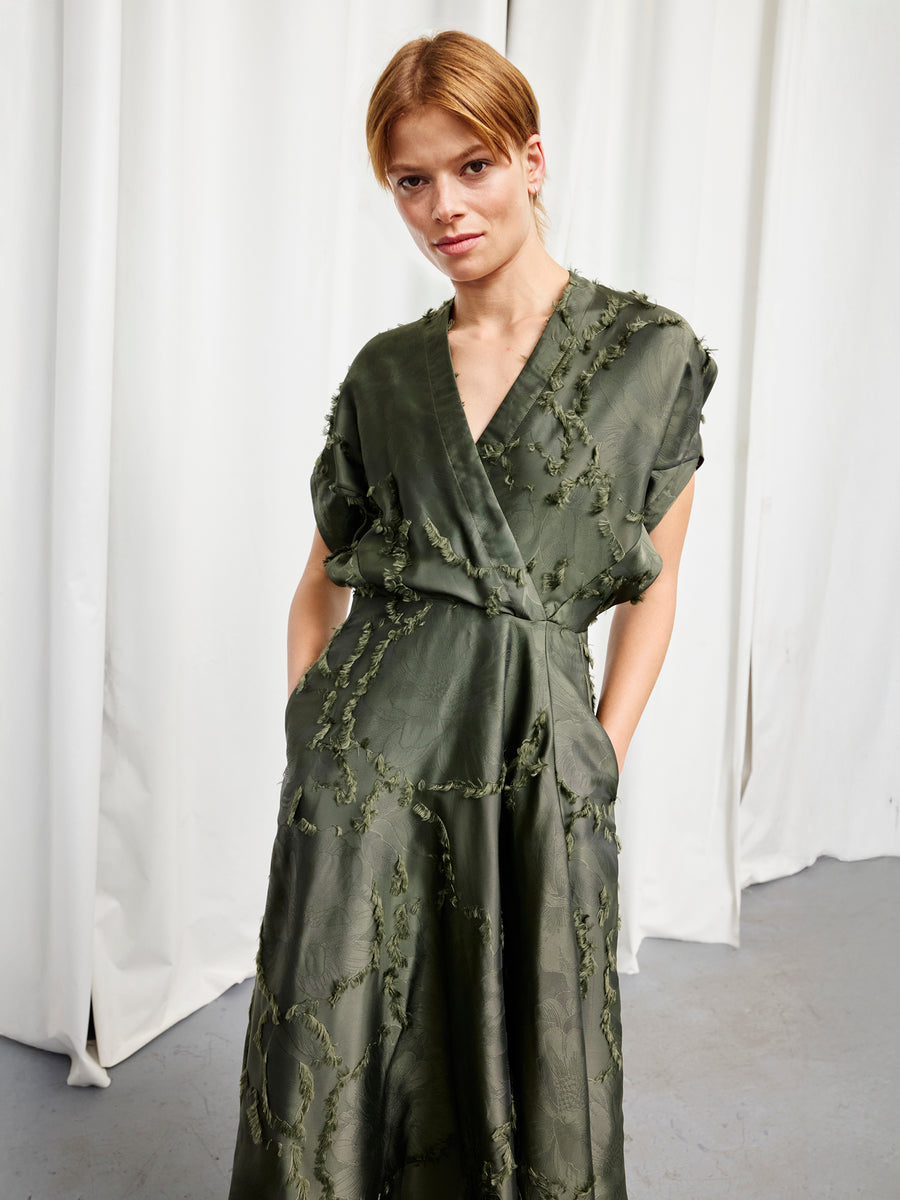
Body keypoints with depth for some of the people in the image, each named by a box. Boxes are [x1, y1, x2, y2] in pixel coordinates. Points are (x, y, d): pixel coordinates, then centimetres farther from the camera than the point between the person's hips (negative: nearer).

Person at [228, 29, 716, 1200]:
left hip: (535, 750, -1)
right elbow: (323, 575, 13)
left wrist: (601, 763, -1)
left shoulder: (651, 352, 0)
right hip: (370, 741, 2)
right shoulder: (387, 370, 7)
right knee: (334, 1052, 8)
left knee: (529, 1061, 11)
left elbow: (653, 581, 5)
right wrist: (306, 731, 4)